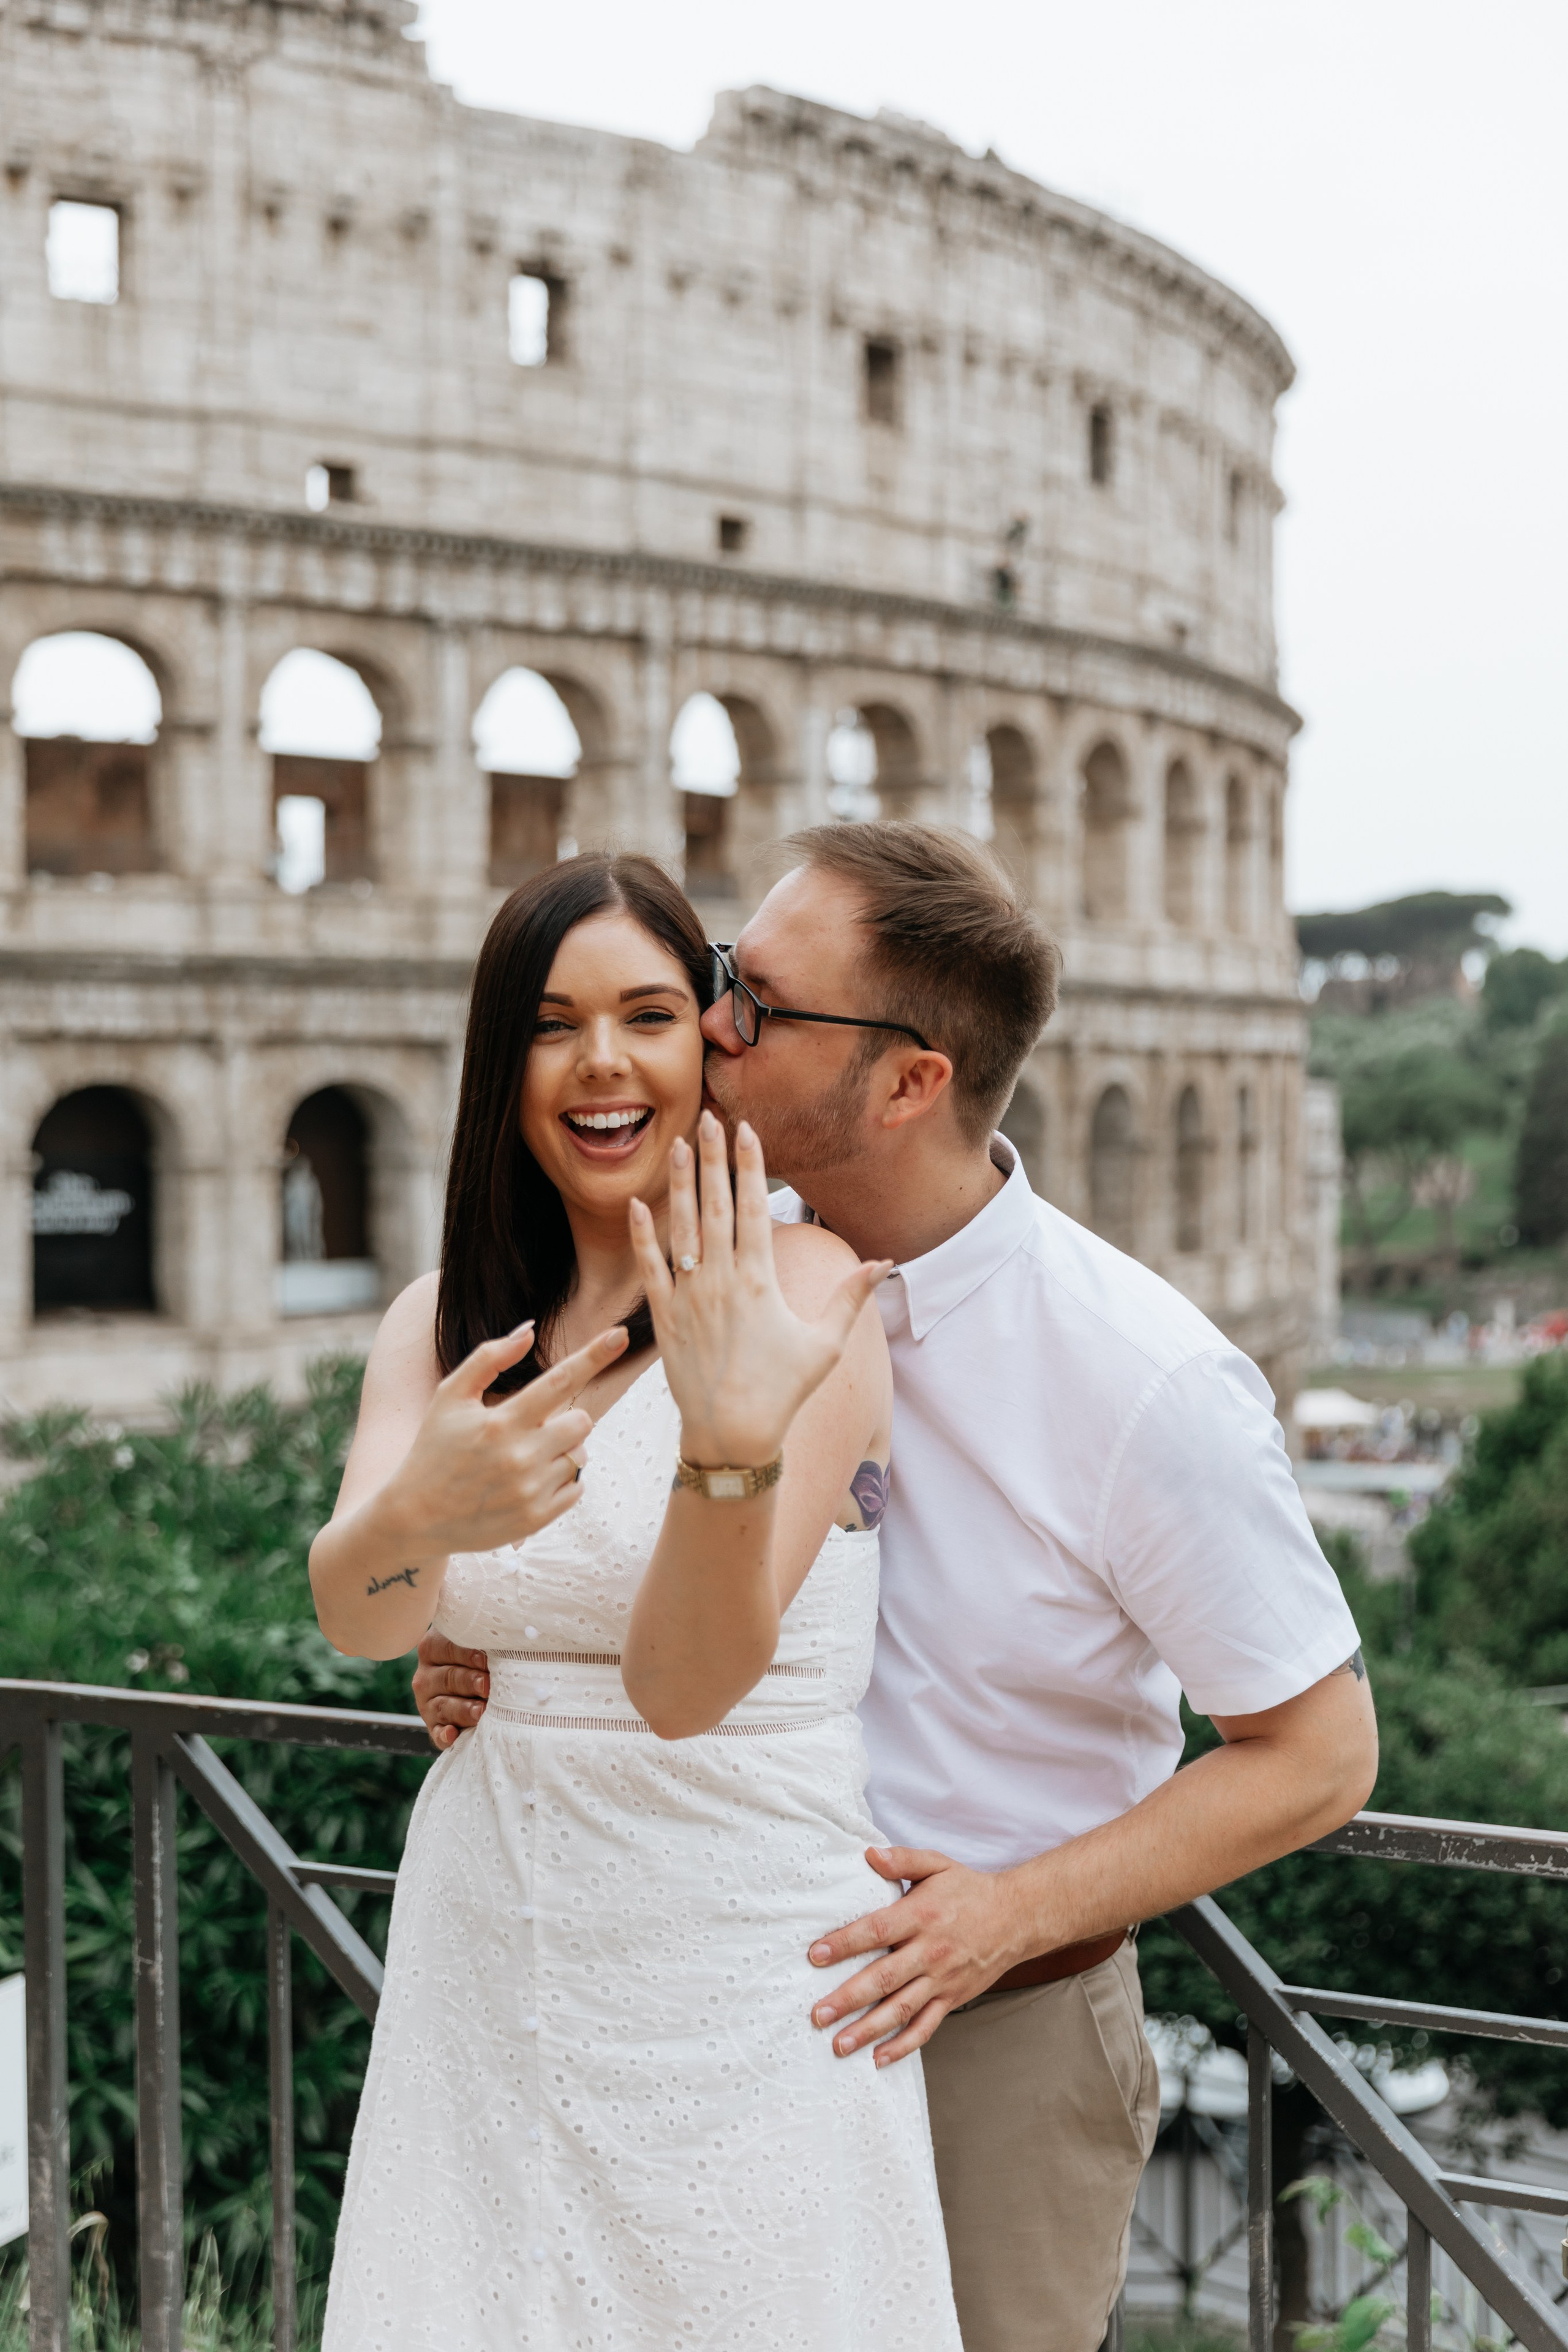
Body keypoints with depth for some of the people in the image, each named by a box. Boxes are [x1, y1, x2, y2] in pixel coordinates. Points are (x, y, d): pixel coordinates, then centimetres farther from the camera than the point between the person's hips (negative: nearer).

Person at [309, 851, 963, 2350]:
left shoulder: (798, 1292, -11)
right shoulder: (445, 1317, 4)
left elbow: (688, 1681, -20)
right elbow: (349, 1615, -14)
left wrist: (732, 1439, -38)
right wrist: (417, 1514, -36)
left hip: (741, 1977, -4)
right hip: (487, 1973, 4)